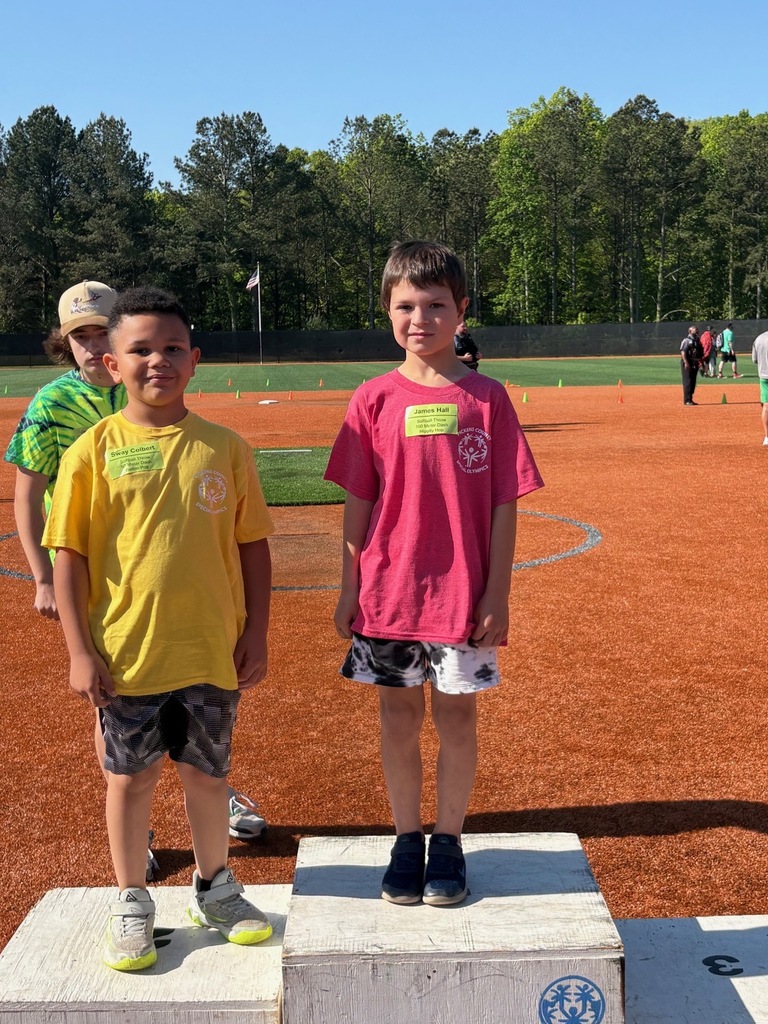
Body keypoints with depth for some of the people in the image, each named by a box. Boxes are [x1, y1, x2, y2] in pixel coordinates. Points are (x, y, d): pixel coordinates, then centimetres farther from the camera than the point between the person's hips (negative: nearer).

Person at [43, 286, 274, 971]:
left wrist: (256, 633, 2)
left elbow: (253, 546, 4)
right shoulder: (94, 451, -5)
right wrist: (80, 651, -7)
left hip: (212, 651, 1)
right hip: (125, 652, -1)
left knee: (207, 773, 15)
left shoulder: (225, 448, -1)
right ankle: (133, 905, 30)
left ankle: (215, 890, 36)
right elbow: (69, 556, -4)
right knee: (131, 777, 12)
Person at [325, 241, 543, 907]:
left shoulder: (487, 398, -3)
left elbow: (505, 505, -3)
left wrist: (497, 596, -6)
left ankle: (448, 843, 26)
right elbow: (358, 503, 3)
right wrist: (350, 589, 2)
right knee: (399, 716, 11)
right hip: (388, 590, 1)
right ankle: (407, 841, 27)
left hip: (463, 594, -1)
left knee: (457, 715, 9)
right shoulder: (375, 400, 0)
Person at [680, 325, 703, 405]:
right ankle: (687, 400, -6)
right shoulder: (686, 340, -9)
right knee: (687, 382, -8)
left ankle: (690, 399, 16)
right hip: (687, 363, -8)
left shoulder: (697, 341, 16)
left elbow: (700, 354, 21)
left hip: (695, 363, 8)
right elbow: (683, 352, -17)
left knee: (693, 382, 10)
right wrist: (686, 363, -25)